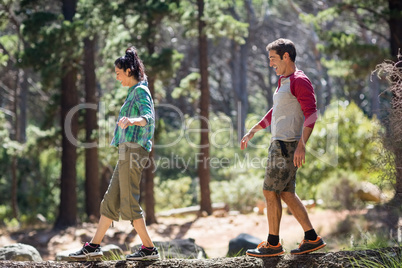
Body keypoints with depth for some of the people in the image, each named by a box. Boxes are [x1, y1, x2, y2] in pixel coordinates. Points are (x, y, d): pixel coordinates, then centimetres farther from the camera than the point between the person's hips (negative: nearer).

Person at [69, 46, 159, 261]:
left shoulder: (141, 91, -9)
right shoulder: (135, 92, 20)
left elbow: (149, 118, -25)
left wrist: (131, 120, -44)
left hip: (133, 148, -10)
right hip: (127, 150, 10)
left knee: (128, 202, -8)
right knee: (111, 200, 9)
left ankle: (149, 248, -2)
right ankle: (94, 246, 12)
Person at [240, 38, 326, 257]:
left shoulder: (299, 81, -12)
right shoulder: (283, 82, 19)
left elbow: (311, 114, -20)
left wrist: (301, 145, -27)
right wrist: (252, 131, 31)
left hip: (288, 145, -10)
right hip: (279, 143, 10)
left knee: (270, 192, -5)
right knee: (286, 193, 10)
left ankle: (273, 244, 3)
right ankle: (312, 239, 12)